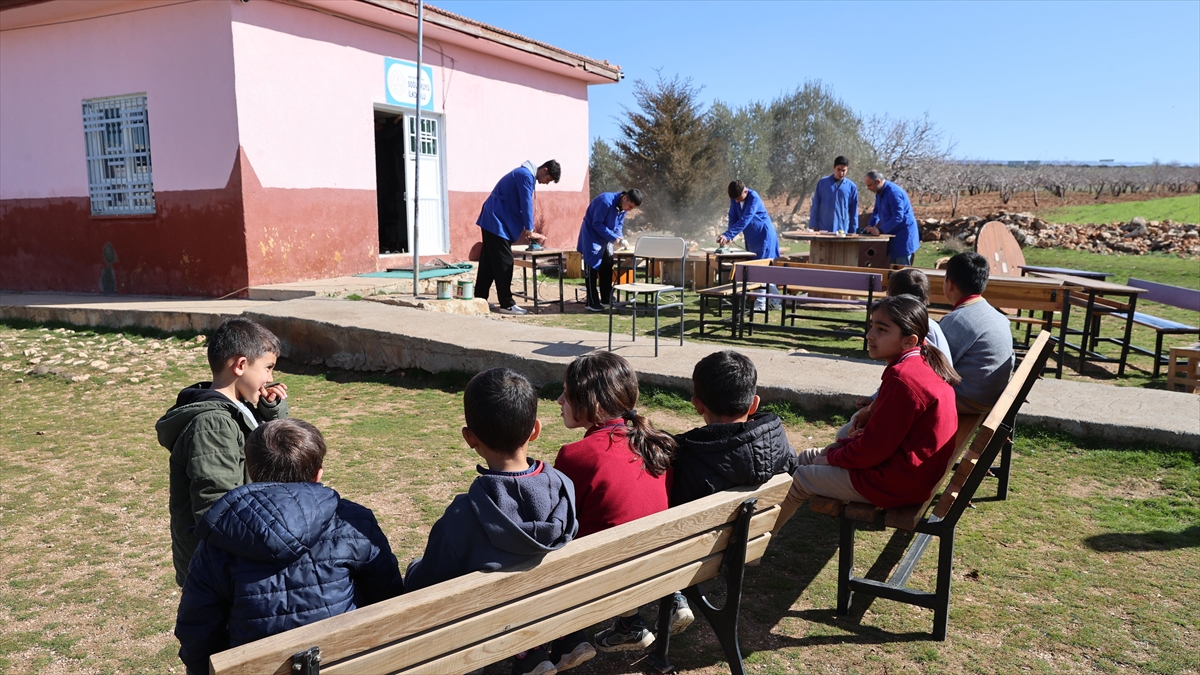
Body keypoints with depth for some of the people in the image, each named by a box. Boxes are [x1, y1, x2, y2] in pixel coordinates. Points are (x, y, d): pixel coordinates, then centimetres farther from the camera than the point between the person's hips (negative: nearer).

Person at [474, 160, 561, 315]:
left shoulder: (525, 174, 17)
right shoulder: (526, 176, -14)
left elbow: (520, 205, 19)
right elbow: (526, 205, -17)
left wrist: (528, 230, 12)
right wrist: (530, 231, -12)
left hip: (492, 220, 10)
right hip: (497, 221, -10)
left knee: (488, 262, 11)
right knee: (504, 262, -7)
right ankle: (506, 304, -3)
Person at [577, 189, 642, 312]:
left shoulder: (623, 207, -4)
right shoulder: (606, 201, -29)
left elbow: (619, 224, 7)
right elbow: (597, 224, -27)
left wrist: (620, 238, -13)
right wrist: (614, 237, -29)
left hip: (605, 238, 8)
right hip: (592, 236, -8)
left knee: (607, 267, 9)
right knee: (592, 268, -6)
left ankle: (606, 299, 18)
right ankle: (592, 303, -4)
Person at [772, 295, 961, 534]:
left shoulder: (903, 379, -28)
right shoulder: (924, 365, 5)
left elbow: (873, 449, -24)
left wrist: (833, 457, -7)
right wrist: (844, 445, 6)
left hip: (895, 483, -10)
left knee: (800, 479, 1)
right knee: (807, 456, 17)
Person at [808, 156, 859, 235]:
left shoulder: (851, 187, 4)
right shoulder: (822, 183, 2)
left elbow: (853, 212, 7)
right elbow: (815, 206, 4)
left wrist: (853, 232, 3)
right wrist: (813, 227, -2)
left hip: (843, 230, 1)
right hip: (823, 229, -1)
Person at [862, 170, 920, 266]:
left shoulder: (893, 192, -22)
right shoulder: (879, 192, 8)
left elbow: (898, 217, -27)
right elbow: (876, 211, 21)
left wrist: (880, 230, -27)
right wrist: (871, 226, 4)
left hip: (903, 235, -10)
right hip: (892, 234, 10)